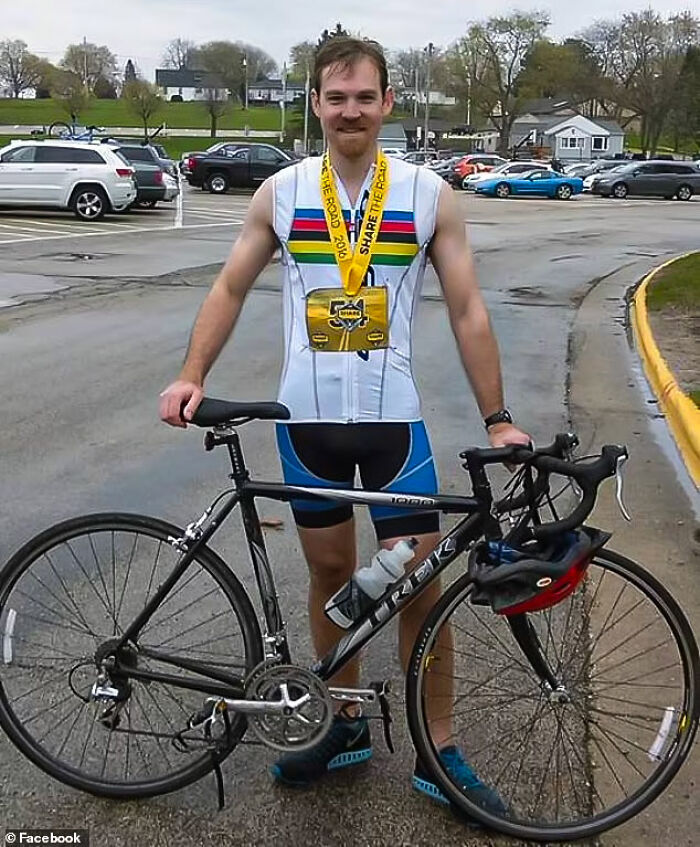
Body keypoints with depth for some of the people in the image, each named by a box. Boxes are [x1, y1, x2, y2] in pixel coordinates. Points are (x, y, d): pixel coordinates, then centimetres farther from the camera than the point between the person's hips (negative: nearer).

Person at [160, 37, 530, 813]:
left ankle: (438, 751, 19)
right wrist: (192, 375, -6)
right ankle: (347, 725, 32)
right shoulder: (281, 192, 2)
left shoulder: (429, 195, -2)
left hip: (394, 415, -1)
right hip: (307, 416, 2)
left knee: (421, 586, 1)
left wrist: (497, 419, -4)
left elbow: (466, 311, -1)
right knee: (329, 573, 13)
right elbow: (231, 289, 7)